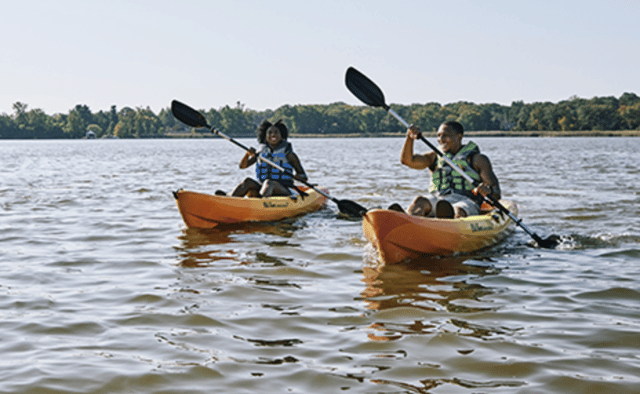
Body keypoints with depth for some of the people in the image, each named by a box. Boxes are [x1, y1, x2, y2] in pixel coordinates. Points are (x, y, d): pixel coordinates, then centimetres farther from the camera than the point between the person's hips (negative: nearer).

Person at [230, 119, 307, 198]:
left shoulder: (288, 154, 5)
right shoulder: (261, 153, 15)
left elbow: (304, 177, 6)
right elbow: (242, 166, 9)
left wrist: (293, 176, -17)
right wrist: (248, 154, -12)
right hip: (262, 189, 4)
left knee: (268, 182, -36)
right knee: (248, 182, -24)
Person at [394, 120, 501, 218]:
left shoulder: (477, 159, 14)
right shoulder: (435, 156, 25)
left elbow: (496, 193, 5)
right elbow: (407, 160, 10)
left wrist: (488, 190, -20)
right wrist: (410, 138, -8)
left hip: (465, 201, -2)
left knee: (458, 211, -39)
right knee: (420, 202, -33)